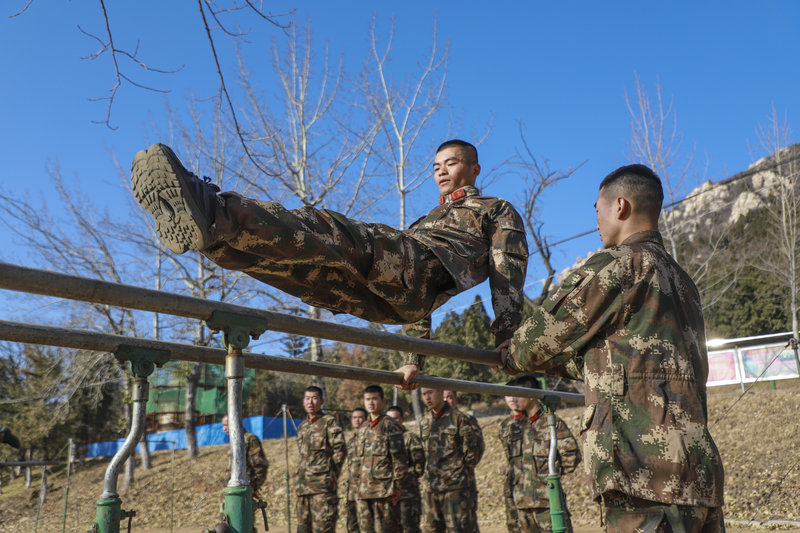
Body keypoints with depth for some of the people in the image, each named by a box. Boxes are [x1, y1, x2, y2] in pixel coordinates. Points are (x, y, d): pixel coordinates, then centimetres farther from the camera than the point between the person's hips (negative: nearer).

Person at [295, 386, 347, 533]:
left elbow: (340, 450, -9)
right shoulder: (301, 427, 18)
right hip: (303, 487, 7)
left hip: (323, 487, -7)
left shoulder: (329, 422, -3)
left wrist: (329, 474, -5)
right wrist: (302, 475, 14)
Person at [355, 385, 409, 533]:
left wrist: (397, 486, -11)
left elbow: (399, 458, -7)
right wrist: (359, 490, 17)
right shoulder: (363, 428, 17)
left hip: (384, 489, -7)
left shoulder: (390, 425, -4)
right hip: (365, 490, 7)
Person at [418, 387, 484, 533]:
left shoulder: (458, 418, -10)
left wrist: (462, 470, -1)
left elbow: (475, 449, -7)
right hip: (432, 487, 7)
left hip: (456, 485, -6)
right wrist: (431, 471, 13)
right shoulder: (424, 422, 10)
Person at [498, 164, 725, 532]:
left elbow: (548, 333, -1)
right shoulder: (679, 279, 21)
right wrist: (554, 362, 40)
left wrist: (511, 356, 21)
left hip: (648, 470, -9)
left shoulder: (619, 265, -8)